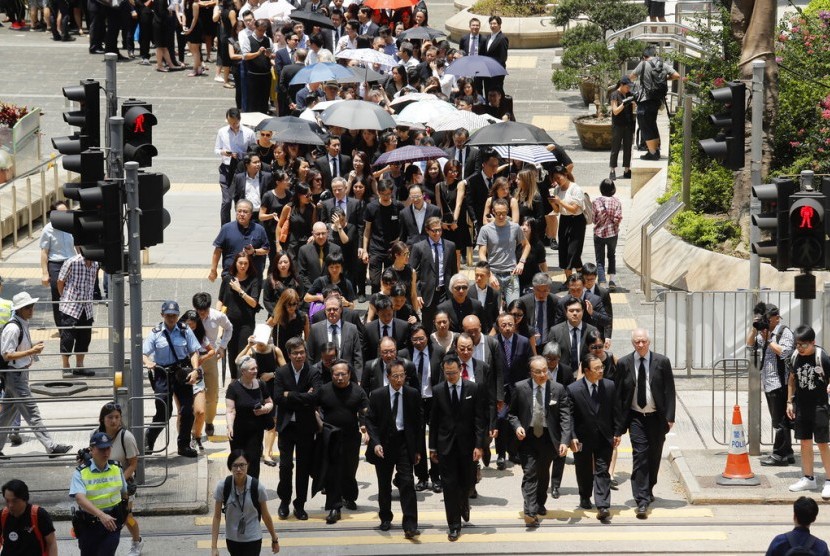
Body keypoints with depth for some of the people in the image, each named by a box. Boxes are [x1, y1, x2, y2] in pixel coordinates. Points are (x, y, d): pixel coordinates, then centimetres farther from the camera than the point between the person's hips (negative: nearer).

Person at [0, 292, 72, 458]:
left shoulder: (23, 325, 10)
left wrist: (33, 349, 5)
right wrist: (31, 351, -23)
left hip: (20, 374, 10)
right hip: (15, 374, -10)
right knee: (32, 413, -6)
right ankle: (51, 446, -6)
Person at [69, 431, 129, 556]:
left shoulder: (116, 469, 1)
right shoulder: (81, 472, -13)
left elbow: (124, 492, 18)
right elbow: (80, 498, -28)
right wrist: (101, 515, -42)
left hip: (112, 523, 1)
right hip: (88, 525, -1)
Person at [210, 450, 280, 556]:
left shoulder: (257, 487, -19)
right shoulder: (222, 486, -16)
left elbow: (265, 516, -4)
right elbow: (217, 517, -10)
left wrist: (274, 539, 7)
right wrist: (214, 546, -13)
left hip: (252, 540, -3)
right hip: (232, 539, 3)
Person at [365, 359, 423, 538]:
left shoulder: (413, 394, -2)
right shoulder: (377, 395, -4)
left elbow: (418, 422, 3)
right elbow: (370, 421, -2)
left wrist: (418, 449, 1)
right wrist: (375, 443, -16)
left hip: (404, 443, -1)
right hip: (384, 443, 1)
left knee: (407, 483, -11)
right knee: (384, 485, 12)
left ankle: (410, 525, -15)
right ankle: (385, 518, 31)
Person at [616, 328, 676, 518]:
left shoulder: (662, 362, -2)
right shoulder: (624, 363, -1)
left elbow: (669, 391, 0)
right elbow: (618, 393, 3)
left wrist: (670, 417, -7)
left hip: (657, 417, 1)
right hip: (636, 417, -1)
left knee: (654, 457, 11)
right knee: (640, 457, -11)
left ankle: (648, 490, 34)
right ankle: (642, 501, -15)